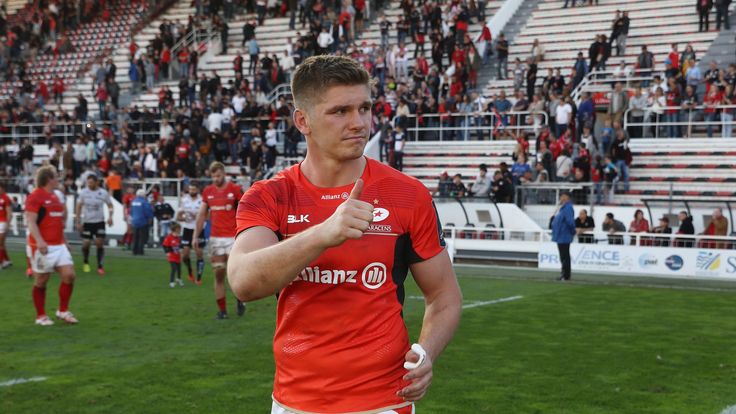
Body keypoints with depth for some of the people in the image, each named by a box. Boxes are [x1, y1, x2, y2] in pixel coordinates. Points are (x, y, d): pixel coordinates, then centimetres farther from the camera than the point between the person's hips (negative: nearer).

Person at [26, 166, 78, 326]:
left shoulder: (54, 197, 16)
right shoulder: (35, 196, -10)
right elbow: (31, 221, -18)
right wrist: (39, 241, -28)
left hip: (59, 245, 7)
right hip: (43, 246, -7)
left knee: (69, 275, -1)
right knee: (41, 281, 2)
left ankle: (63, 311, 13)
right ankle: (41, 316, 15)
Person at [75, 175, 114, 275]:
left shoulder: (103, 193, -5)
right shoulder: (83, 192, -4)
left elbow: (110, 205, 7)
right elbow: (79, 207, 2)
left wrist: (110, 216, -9)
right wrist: (78, 222, -3)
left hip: (99, 222, -1)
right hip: (87, 222, 1)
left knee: (99, 243, -7)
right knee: (86, 244, 3)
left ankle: (100, 266, -1)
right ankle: (86, 263, 28)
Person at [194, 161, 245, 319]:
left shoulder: (235, 189, -3)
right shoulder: (207, 191, 8)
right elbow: (201, 215, 14)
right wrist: (196, 236, 8)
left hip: (232, 237, -3)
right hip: (215, 238, 3)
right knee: (219, 274, 1)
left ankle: (240, 300, 19)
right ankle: (222, 310, 7)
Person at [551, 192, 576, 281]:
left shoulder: (568, 208, -18)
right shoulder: (562, 207, 14)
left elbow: (570, 221, -26)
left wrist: (572, 232, -14)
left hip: (564, 237, -10)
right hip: (560, 236, 10)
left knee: (565, 256, -5)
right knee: (563, 256, 15)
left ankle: (566, 275, -1)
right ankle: (565, 274, 22)